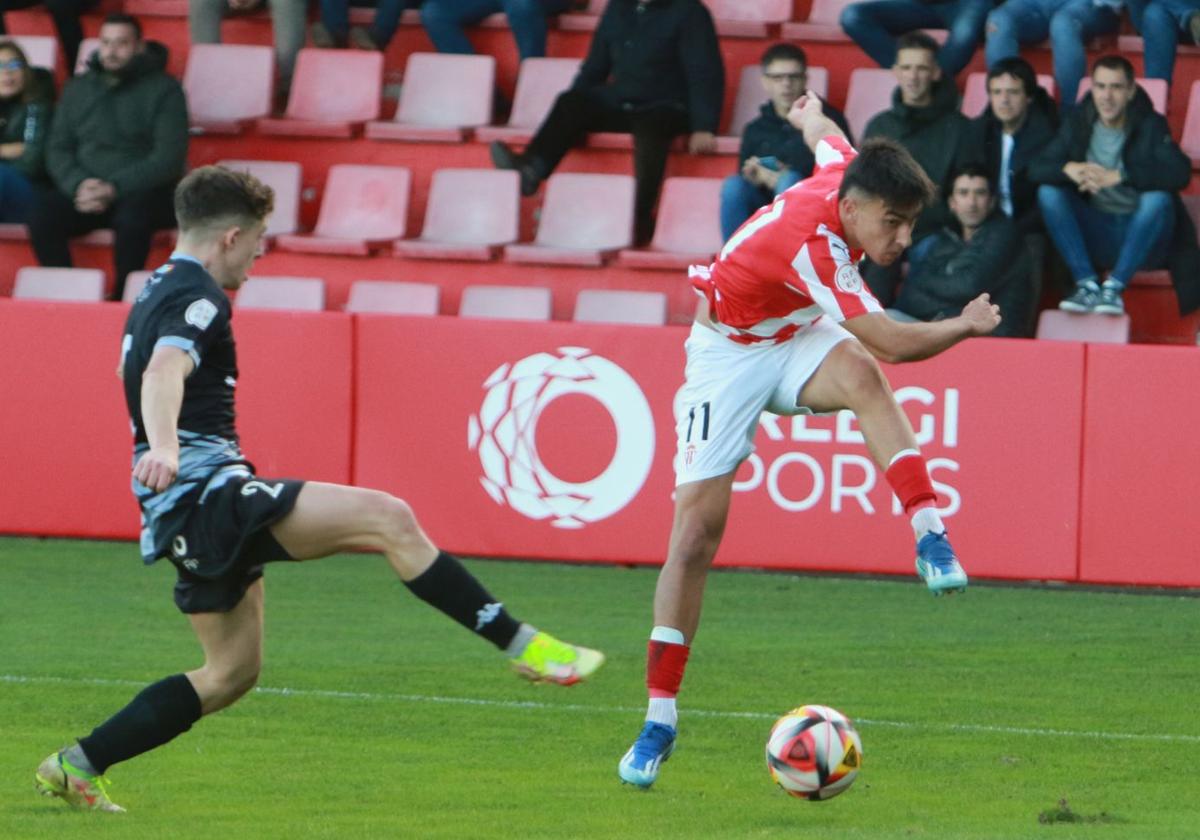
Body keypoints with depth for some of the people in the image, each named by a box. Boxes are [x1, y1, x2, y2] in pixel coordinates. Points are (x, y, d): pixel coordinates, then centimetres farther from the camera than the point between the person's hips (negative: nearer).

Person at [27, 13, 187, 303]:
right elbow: (58, 150, 11)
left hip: (143, 192, -4)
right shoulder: (77, 89, 16)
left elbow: (169, 157, -8)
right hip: (84, 192, 4)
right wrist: (79, 185, -11)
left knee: (133, 212, -38)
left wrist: (115, 188, -19)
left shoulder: (163, 90, 2)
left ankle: (121, 299, -27)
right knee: (42, 209, -26)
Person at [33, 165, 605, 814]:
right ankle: (522, 645, -25)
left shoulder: (158, 293, 20)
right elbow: (165, 371, -33)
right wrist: (163, 446, -51)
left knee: (233, 671, 17)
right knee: (388, 519, -19)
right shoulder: (196, 296, -12)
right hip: (207, 492, -11)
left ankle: (76, 765, 15)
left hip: (188, 517, 11)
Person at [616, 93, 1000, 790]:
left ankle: (931, 537, -38)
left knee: (858, 373, -32)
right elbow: (892, 342, -34)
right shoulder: (810, 243, -36)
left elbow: (823, 132, 13)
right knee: (696, 530, -10)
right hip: (728, 354, -6)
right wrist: (968, 325, -19)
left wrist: (811, 114, 37)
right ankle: (660, 720, -4)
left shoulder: (845, 174, -14)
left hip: (796, 340, 6)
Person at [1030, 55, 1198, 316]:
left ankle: (1114, 287, -30)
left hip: (1141, 236, -3)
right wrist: (1067, 168, -30)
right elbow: (1037, 168, -7)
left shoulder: (1150, 125, -9)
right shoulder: (1079, 123, 1)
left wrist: (1120, 176, -36)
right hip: (1096, 234, 3)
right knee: (1048, 192, -17)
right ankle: (1087, 285, -24)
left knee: (1158, 199, -33)